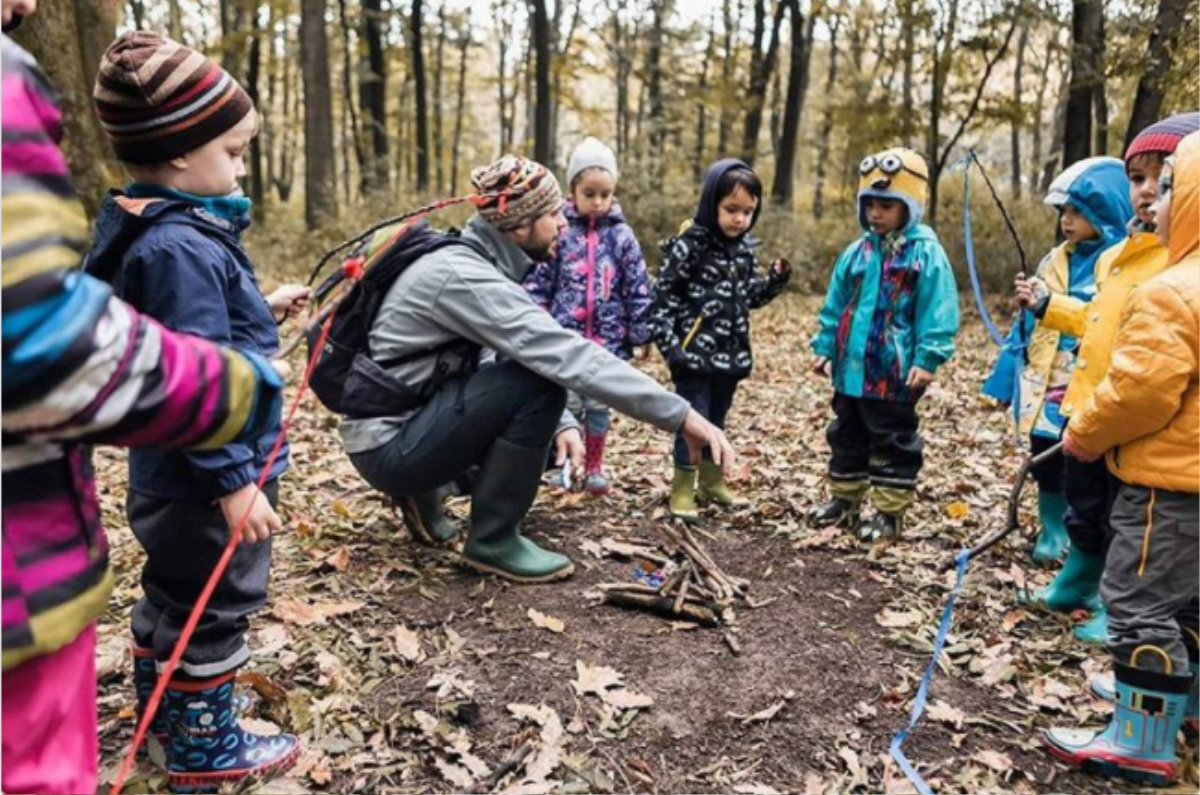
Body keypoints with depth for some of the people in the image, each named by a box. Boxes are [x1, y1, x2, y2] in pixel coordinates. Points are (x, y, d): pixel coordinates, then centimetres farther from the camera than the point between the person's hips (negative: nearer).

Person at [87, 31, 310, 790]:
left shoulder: (169, 233, 7)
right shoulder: (182, 247, -25)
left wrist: (264, 310, 15)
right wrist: (235, 480, -25)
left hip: (175, 470, 10)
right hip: (205, 476, -10)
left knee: (176, 588, 25)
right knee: (214, 607, 7)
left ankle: (161, 702, 45)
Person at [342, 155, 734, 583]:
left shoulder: (476, 264, 5)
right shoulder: (464, 276, -24)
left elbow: (545, 354, 8)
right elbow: (569, 359, -33)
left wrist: (561, 422, -10)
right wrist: (681, 416, -32)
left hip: (409, 422, 9)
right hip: (387, 445, -9)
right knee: (537, 381, -23)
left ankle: (423, 492, 15)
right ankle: (493, 540, -10)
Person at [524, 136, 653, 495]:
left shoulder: (622, 236, 0)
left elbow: (638, 290, 3)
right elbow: (538, 284, 0)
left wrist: (640, 333, 2)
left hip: (608, 339, 1)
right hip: (565, 336, -1)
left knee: (599, 404, 9)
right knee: (568, 403, 7)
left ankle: (594, 466, 25)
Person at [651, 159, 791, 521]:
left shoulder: (744, 249, 8)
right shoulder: (688, 246, -14)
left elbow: (750, 297, 17)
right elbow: (664, 298, -14)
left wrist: (776, 280, 0)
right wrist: (669, 344, -20)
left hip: (731, 354, 7)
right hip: (694, 354, -7)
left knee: (716, 421, 19)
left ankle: (712, 483, 33)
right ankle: (682, 491, 11)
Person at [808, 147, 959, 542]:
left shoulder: (926, 253, -9)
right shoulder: (857, 252, 7)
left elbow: (937, 314, -13)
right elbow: (835, 306, 13)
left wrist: (927, 360, -18)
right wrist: (825, 347, 10)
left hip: (896, 373, -6)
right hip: (851, 368, 6)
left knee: (893, 442, 5)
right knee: (846, 436, 18)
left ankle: (890, 513, 16)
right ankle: (844, 499, 33)